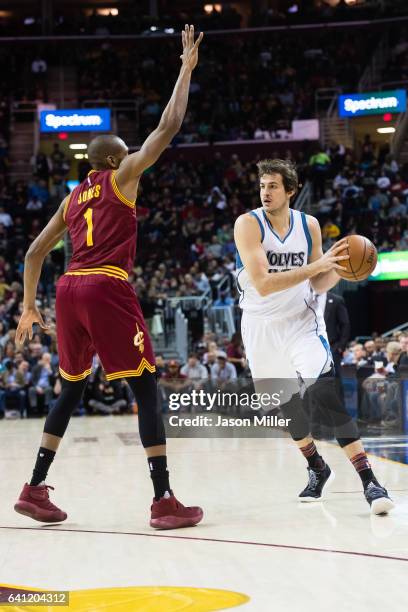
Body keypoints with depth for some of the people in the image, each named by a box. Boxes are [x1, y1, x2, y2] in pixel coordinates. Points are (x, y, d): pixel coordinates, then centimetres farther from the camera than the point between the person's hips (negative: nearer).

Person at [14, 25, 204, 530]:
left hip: (69, 289, 7)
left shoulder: (73, 197, 23)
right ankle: (164, 501, -9)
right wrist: (187, 68, 10)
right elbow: (169, 127, 2)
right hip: (107, 287, -7)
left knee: (71, 389, 19)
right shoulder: (121, 176, 6)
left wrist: (29, 306, 26)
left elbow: (35, 252, 20)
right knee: (145, 387, -4)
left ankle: (34, 489, 18)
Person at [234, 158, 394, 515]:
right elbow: (262, 285, -26)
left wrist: (338, 269, -18)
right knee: (286, 403, 9)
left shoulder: (309, 225, -4)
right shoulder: (248, 224, -15)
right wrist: (316, 265, -32)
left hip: (301, 320, 0)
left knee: (325, 391, -20)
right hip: (261, 325, 0)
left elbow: (318, 285, 4)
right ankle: (317, 469, 34)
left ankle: (368, 480, -21)